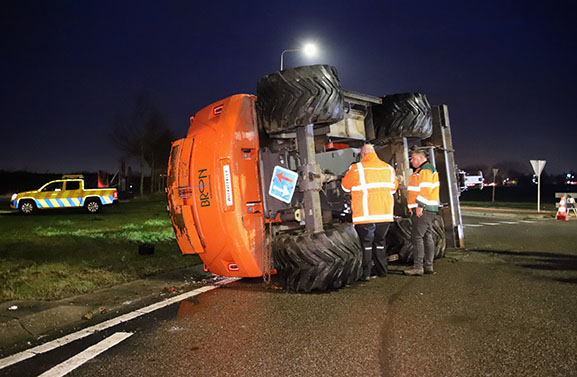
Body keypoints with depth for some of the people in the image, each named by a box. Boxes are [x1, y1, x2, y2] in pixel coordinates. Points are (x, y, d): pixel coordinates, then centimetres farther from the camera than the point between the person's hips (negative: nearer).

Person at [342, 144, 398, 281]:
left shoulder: (357, 169, -8)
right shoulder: (388, 168, 7)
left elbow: (345, 186, 6)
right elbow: (393, 188, 19)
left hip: (365, 215, -4)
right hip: (385, 213, 4)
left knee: (366, 243, 5)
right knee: (380, 242, 18)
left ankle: (366, 273, 4)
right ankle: (382, 271, 22)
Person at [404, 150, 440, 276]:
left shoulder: (425, 170, -11)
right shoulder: (429, 169, 23)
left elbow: (425, 189, -21)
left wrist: (420, 206, -22)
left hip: (423, 210, -11)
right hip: (429, 210, 11)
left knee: (417, 237, -10)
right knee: (427, 237, 11)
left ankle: (418, 267, -10)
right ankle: (428, 266, 15)